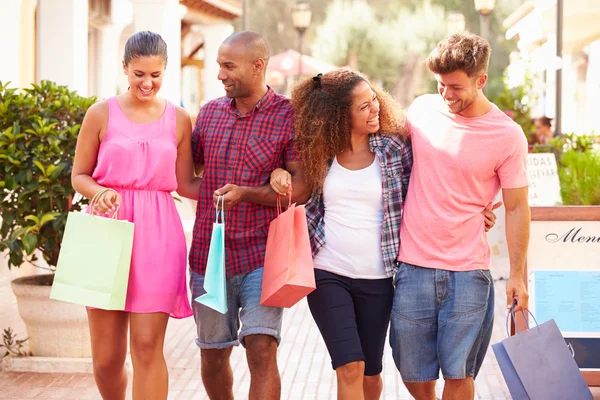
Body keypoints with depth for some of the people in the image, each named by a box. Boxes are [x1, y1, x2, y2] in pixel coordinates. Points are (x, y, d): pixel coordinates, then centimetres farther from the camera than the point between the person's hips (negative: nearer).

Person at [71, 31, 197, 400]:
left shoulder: (179, 120, 9)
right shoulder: (102, 114, 5)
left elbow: (185, 184, 10)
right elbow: (79, 175, 8)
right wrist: (100, 193, -12)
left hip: (157, 234, 0)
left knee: (147, 345, -8)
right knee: (106, 356, 3)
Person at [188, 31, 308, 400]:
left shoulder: (289, 116, -5)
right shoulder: (209, 112, 10)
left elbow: (302, 187, -9)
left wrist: (246, 193, -20)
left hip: (262, 256, -5)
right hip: (209, 254, 5)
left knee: (261, 350, -15)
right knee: (213, 355, 12)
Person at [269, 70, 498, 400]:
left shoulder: (396, 147, -2)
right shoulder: (317, 150, 1)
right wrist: (279, 172, -5)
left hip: (376, 278, 1)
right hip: (327, 274, -1)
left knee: (370, 372, 11)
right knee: (350, 367, -11)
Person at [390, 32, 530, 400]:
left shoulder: (508, 136, -6)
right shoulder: (423, 109, 3)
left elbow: (516, 208, -1)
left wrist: (518, 275, -2)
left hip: (468, 272, -3)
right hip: (412, 265, 3)